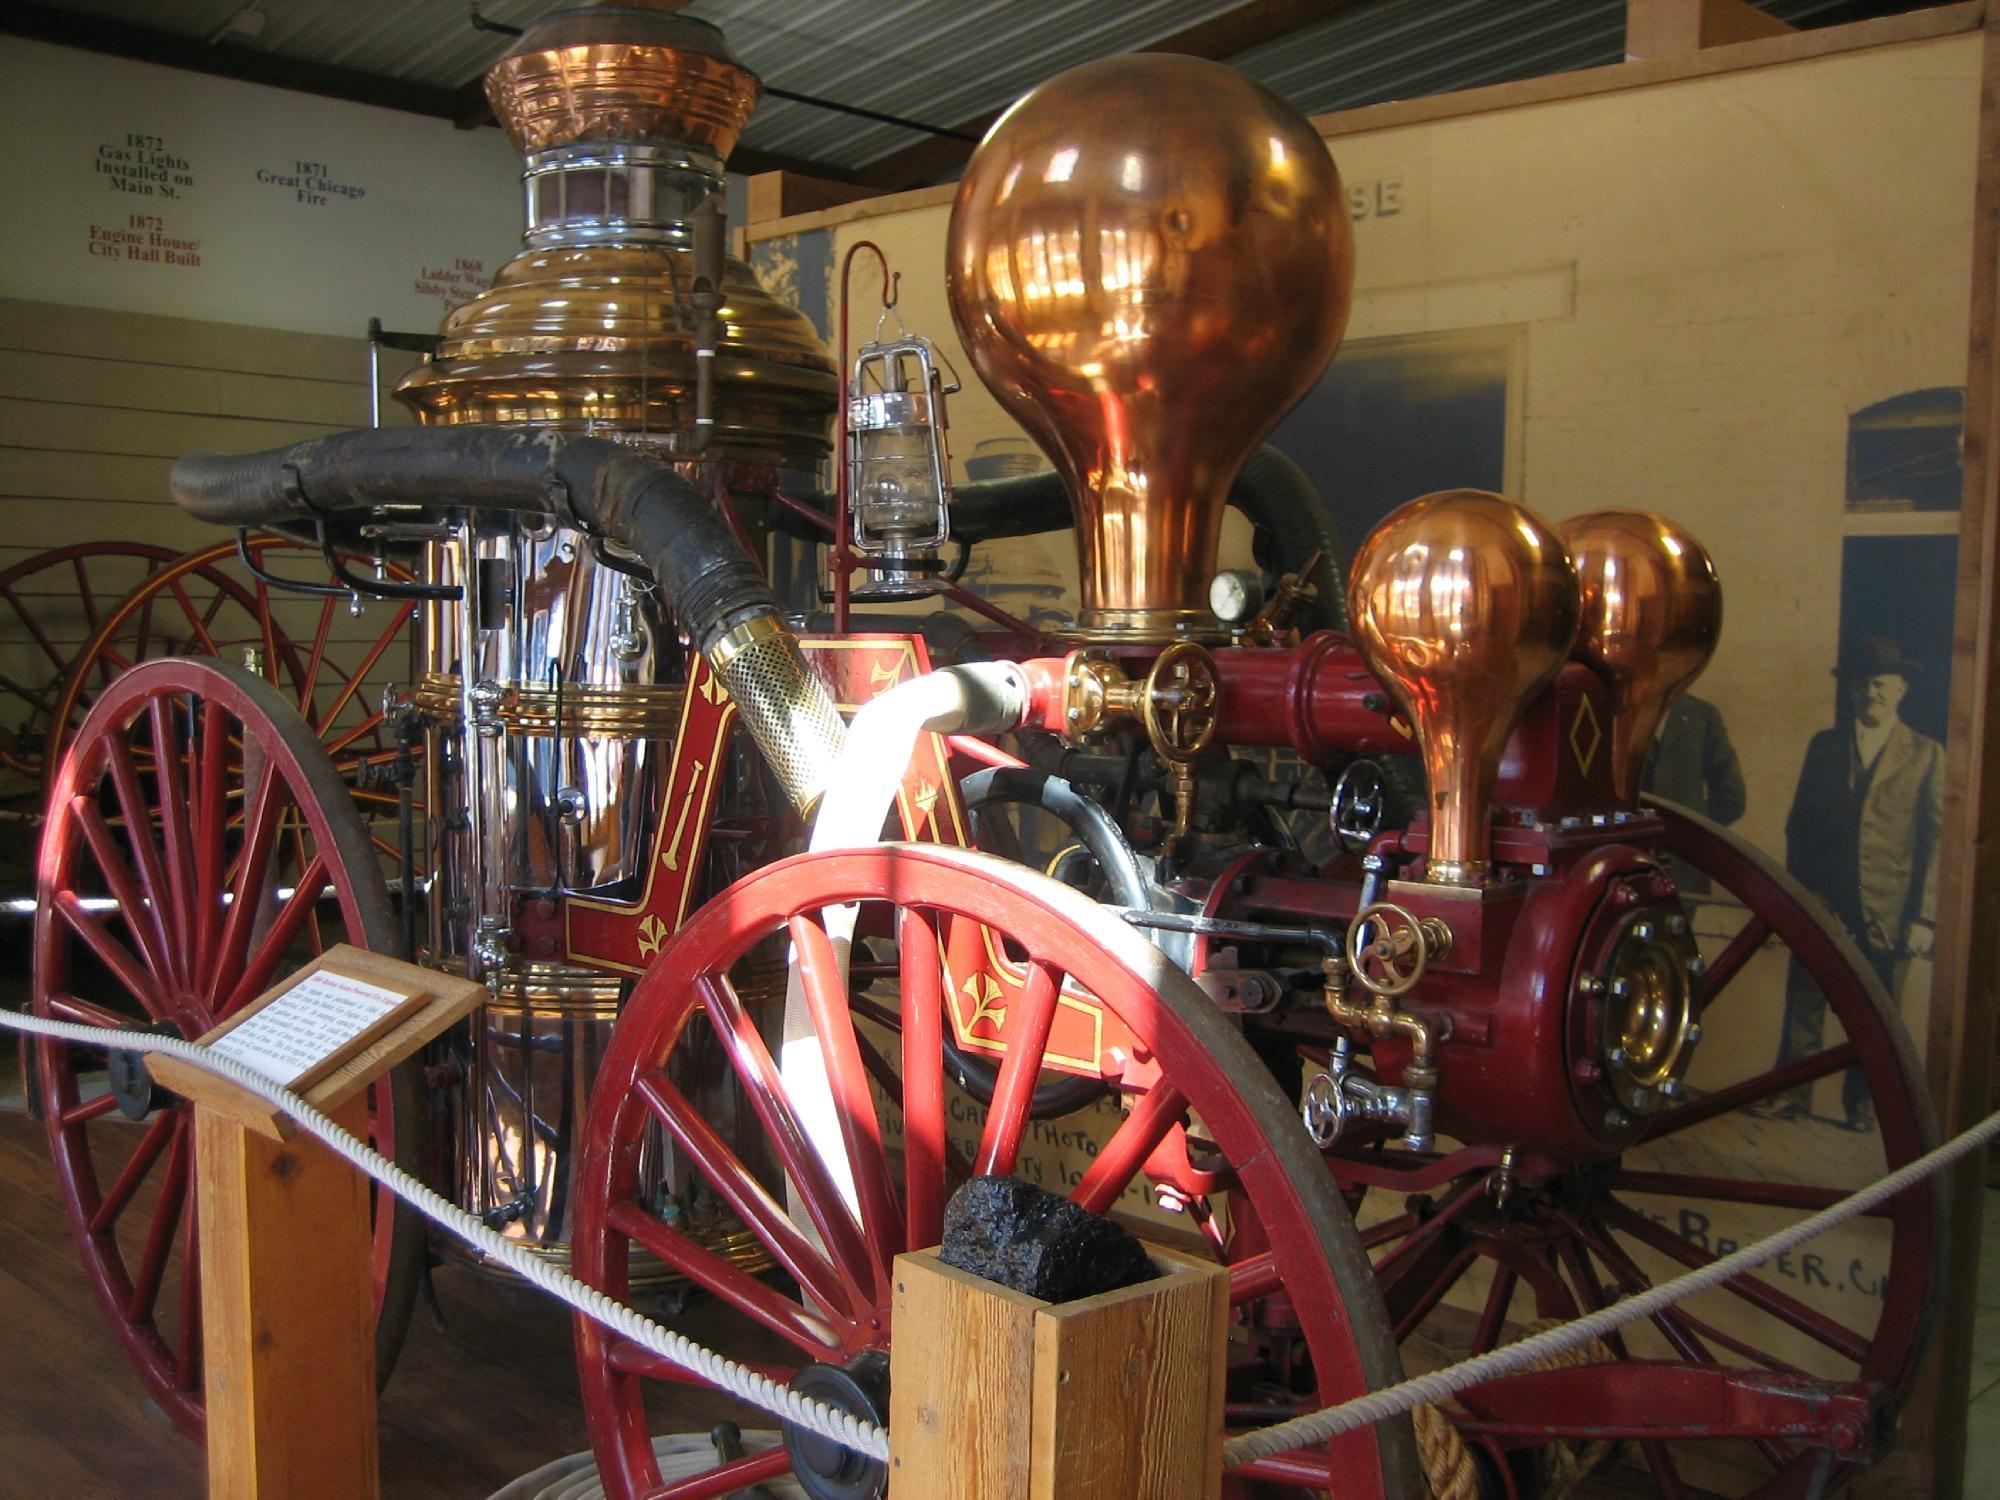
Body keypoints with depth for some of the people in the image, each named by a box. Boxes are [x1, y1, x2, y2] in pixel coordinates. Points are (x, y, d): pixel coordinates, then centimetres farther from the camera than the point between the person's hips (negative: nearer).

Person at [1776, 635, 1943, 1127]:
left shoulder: (1926, 754, 5)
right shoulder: (1824, 746, 12)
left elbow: (1935, 841, 0)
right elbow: (1798, 828, 14)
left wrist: (1923, 917, -7)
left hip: (1886, 915, -2)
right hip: (1821, 906, 2)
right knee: (1803, 1010, 0)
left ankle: (1862, 1107, 16)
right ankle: (1792, 1099, 8)